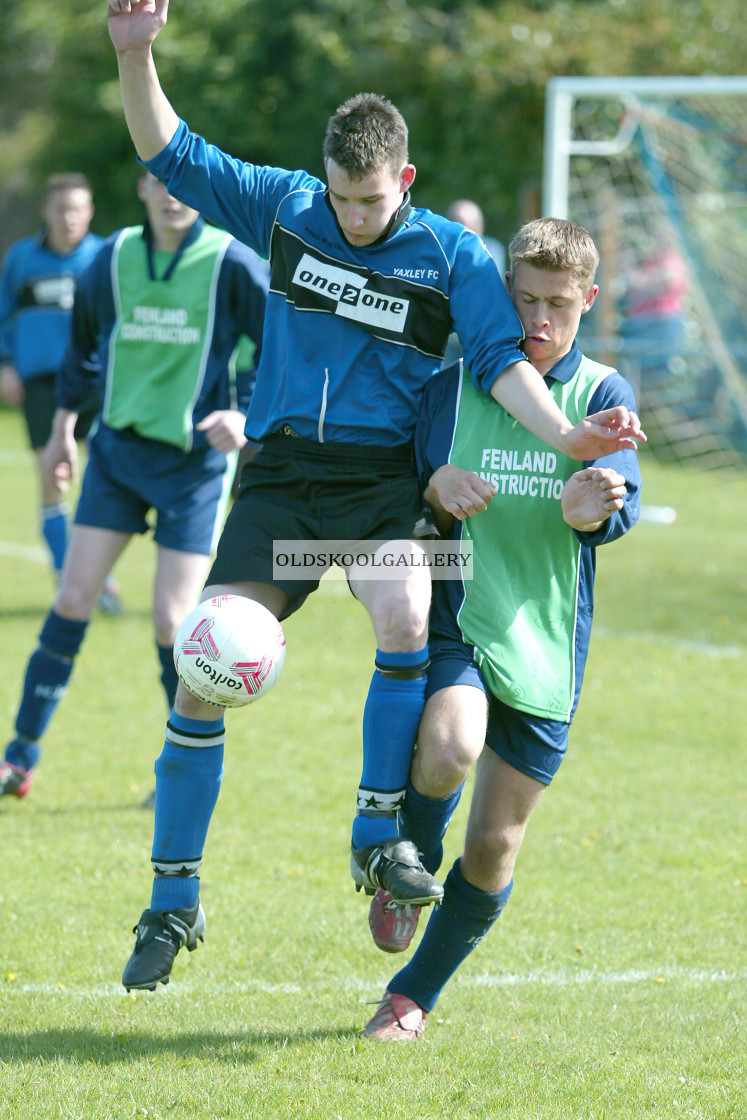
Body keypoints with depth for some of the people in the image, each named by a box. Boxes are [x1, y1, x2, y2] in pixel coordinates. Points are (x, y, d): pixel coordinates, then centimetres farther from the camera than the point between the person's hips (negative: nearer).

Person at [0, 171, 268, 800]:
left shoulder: (232, 265, -10)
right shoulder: (115, 259, 2)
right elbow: (85, 342, 18)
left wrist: (247, 416, -19)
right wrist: (64, 427, 23)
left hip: (195, 461, -3)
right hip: (118, 449, 3)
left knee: (173, 623, -7)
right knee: (73, 600, 0)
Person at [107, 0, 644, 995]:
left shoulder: (452, 255, -1)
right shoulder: (285, 208, 4)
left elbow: (501, 360, -7)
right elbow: (172, 154, 4)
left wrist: (566, 436, -25)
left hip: (382, 477, -2)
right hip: (281, 473, 2)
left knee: (406, 621, -32)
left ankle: (380, 837, -13)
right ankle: (175, 902, 6)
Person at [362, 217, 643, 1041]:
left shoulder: (602, 394, 1)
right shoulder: (453, 387, 3)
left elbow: (622, 502, -13)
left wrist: (593, 507, -37)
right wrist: (438, 491, -19)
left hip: (545, 644, 1)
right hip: (456, 622, -1)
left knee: (494, 847, 4)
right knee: (448, 749, -32)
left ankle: (414, 995, 26)